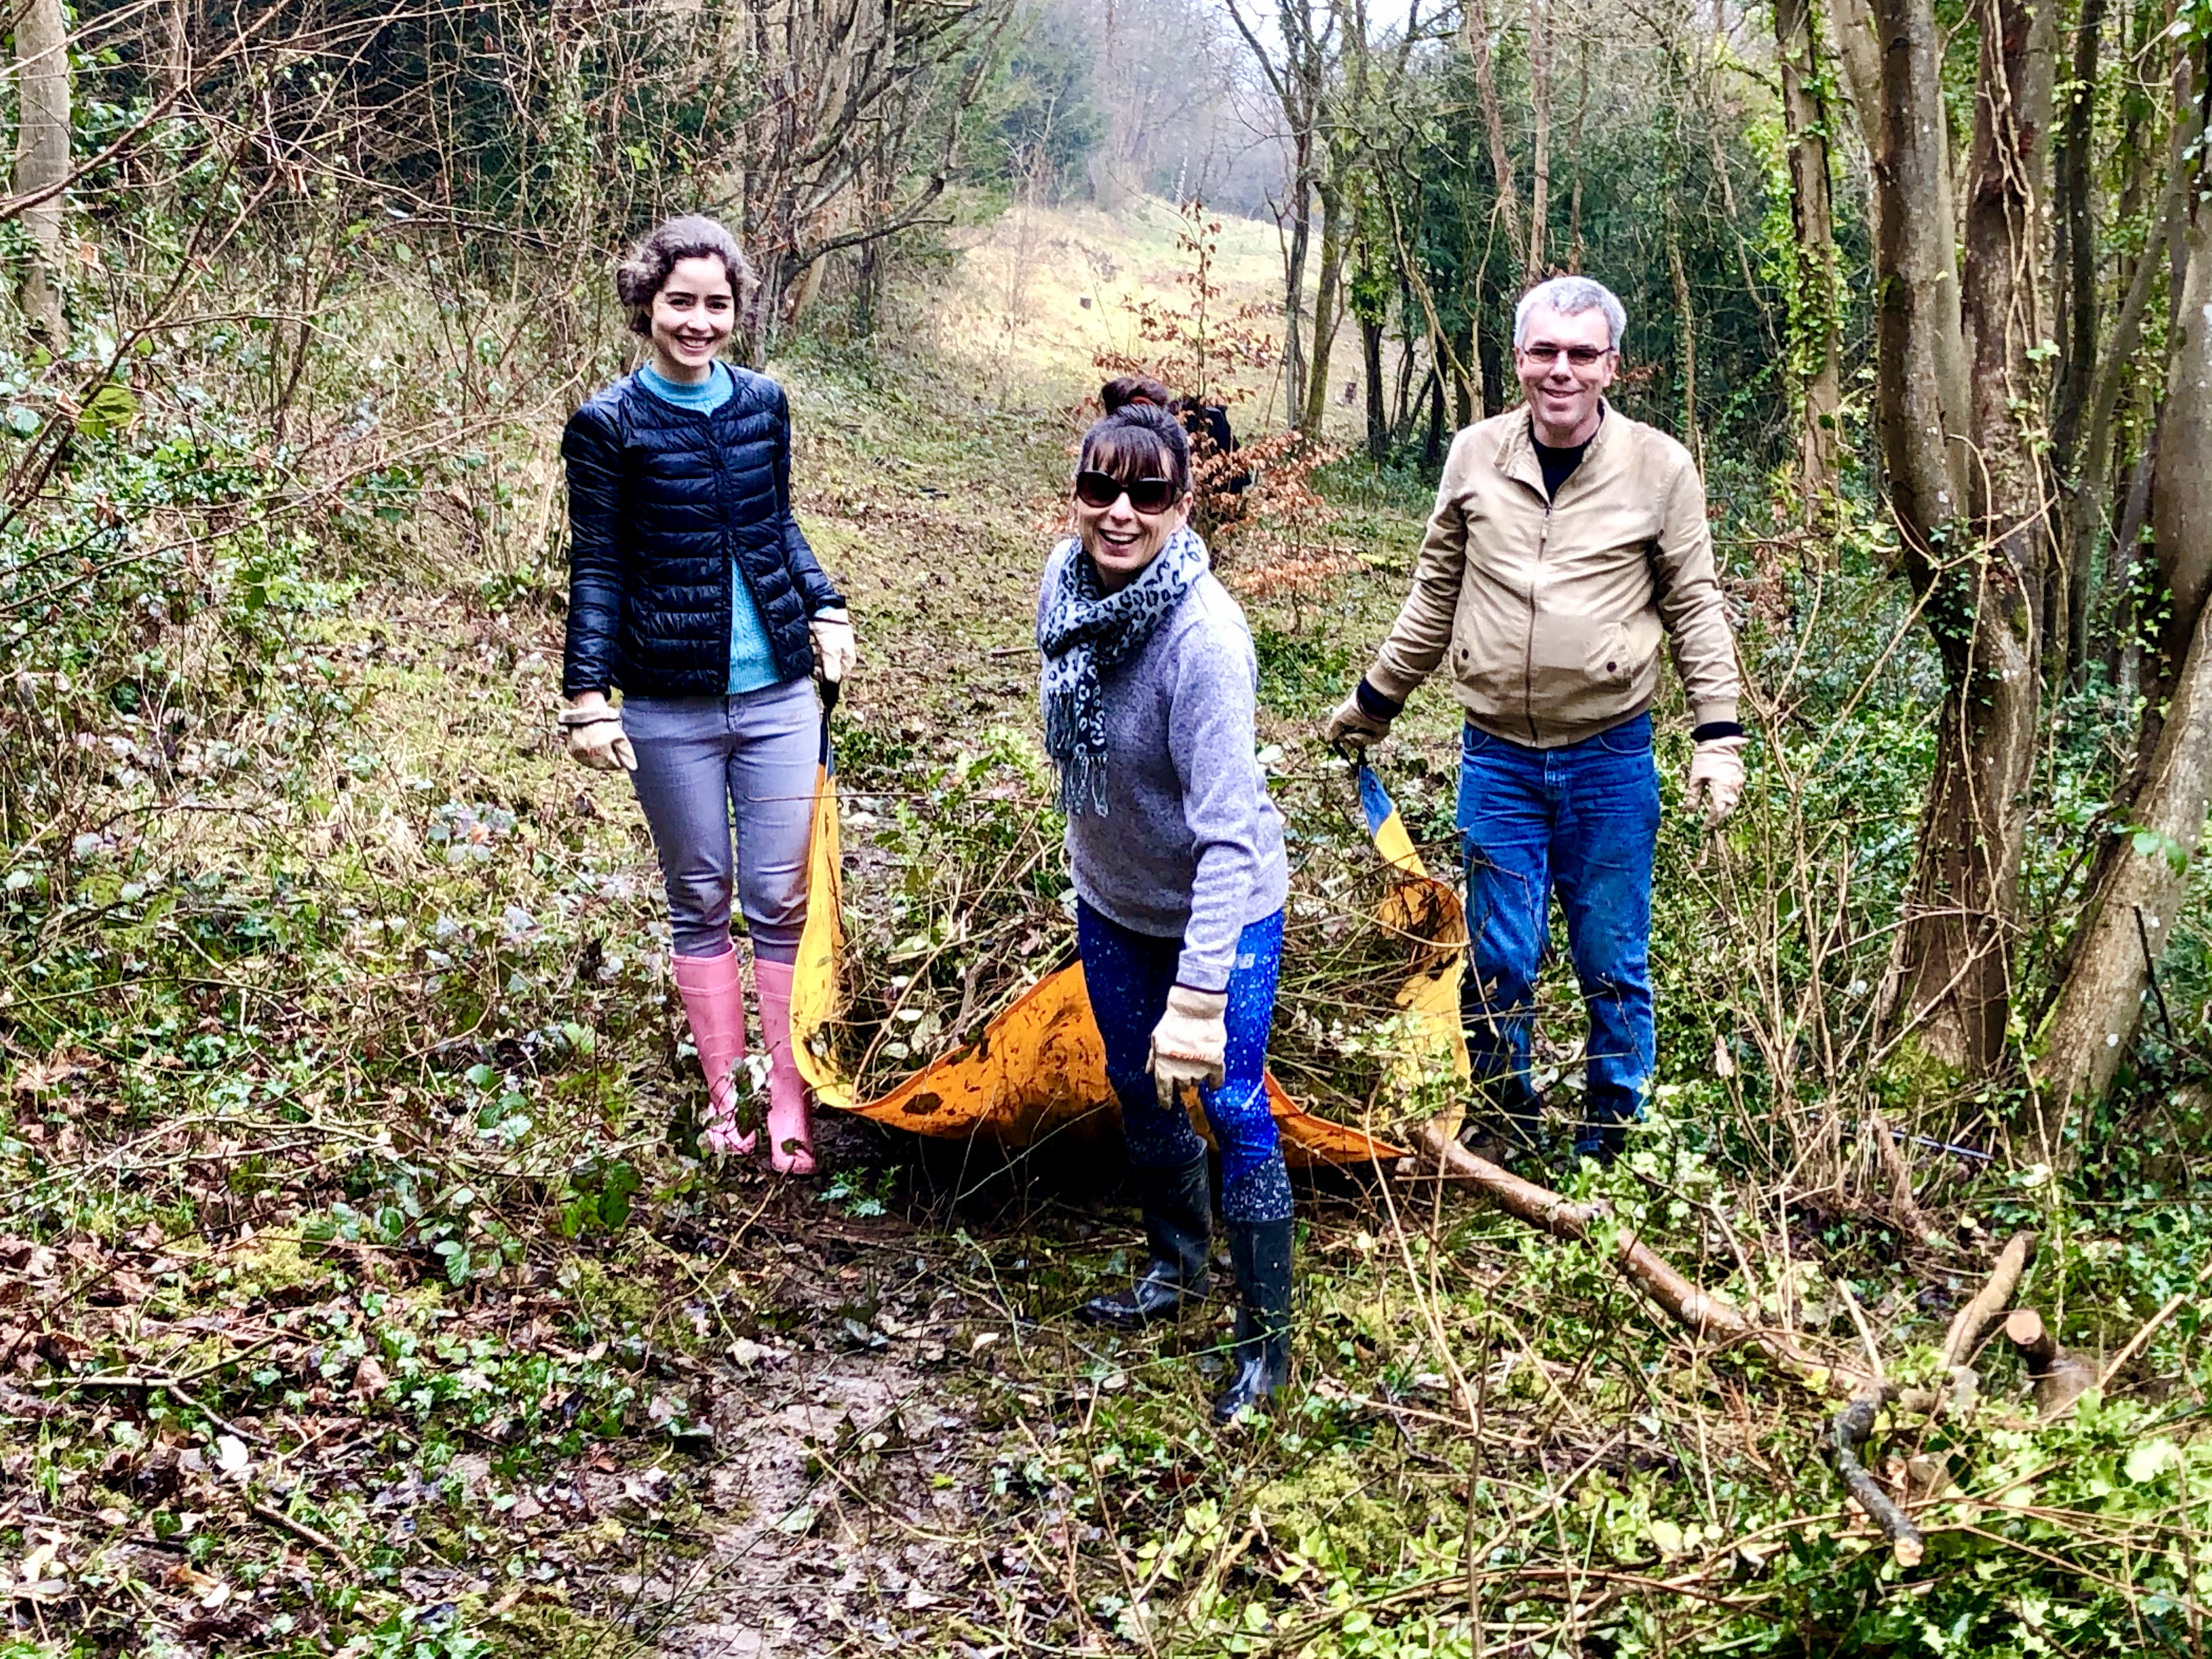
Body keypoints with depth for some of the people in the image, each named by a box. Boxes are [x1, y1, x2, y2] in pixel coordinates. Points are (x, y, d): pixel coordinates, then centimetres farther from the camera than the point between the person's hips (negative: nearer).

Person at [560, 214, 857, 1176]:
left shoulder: (761, 403, 3)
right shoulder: (607, 427, -7)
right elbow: (596, 568, -6)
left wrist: (823, 610, 10)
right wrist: (588, 697, -9)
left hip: (779, 695, 3)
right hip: (670, 708, -3)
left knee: (782, 900, 4)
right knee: (701, 902, 9)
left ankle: (788, 1108, 13)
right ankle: (724, 1099, 21)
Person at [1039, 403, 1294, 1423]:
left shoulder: (1205, 636, -32)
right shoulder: (1067, 578, -12)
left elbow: (1227, 834, -34)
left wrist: (1199, 993, -37)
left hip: (1222, 910, -6)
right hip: (1112, 899, 7)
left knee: (1230, 1109, -1)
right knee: (1139, 1090, 19)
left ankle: (1265, 1338, 17)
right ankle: (1178, 1269, 43)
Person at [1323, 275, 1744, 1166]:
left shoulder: (1660, 466, -3)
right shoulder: (1476, 456, 2)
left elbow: (1695, 608, 4)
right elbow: (1435, 594, 14)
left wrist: (1718, 735, -1)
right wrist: (1373, 700, 20)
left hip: (1611, 758, -1)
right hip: (1498, 757, 1)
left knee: (1613, 964, 8)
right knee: (1498, 963, 5)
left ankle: (1611, 1140, 24)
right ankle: (1506, 1139, 23)